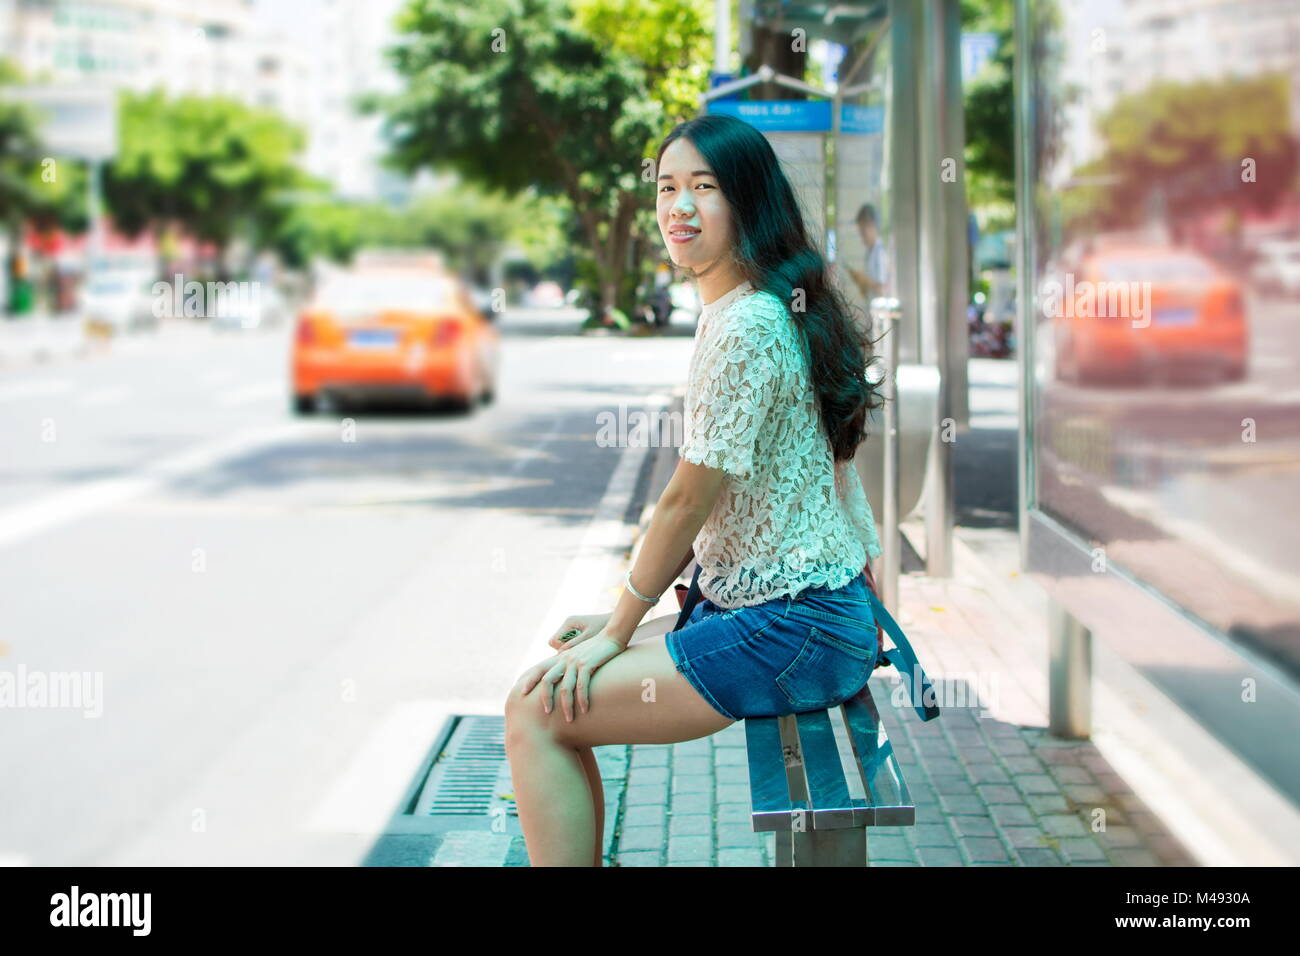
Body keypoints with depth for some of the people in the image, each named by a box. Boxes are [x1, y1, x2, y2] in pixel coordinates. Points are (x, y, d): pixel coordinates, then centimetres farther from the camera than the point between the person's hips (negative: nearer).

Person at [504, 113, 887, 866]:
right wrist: (620, 614, 12)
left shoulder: (746, 325, -19)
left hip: (792, 632, -10)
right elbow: (709, 506, 16)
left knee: (538, 709, -11)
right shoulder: (741, 313, 13)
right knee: (560, 675, 12)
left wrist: (620, 630, -5)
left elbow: (688, 500, -15)